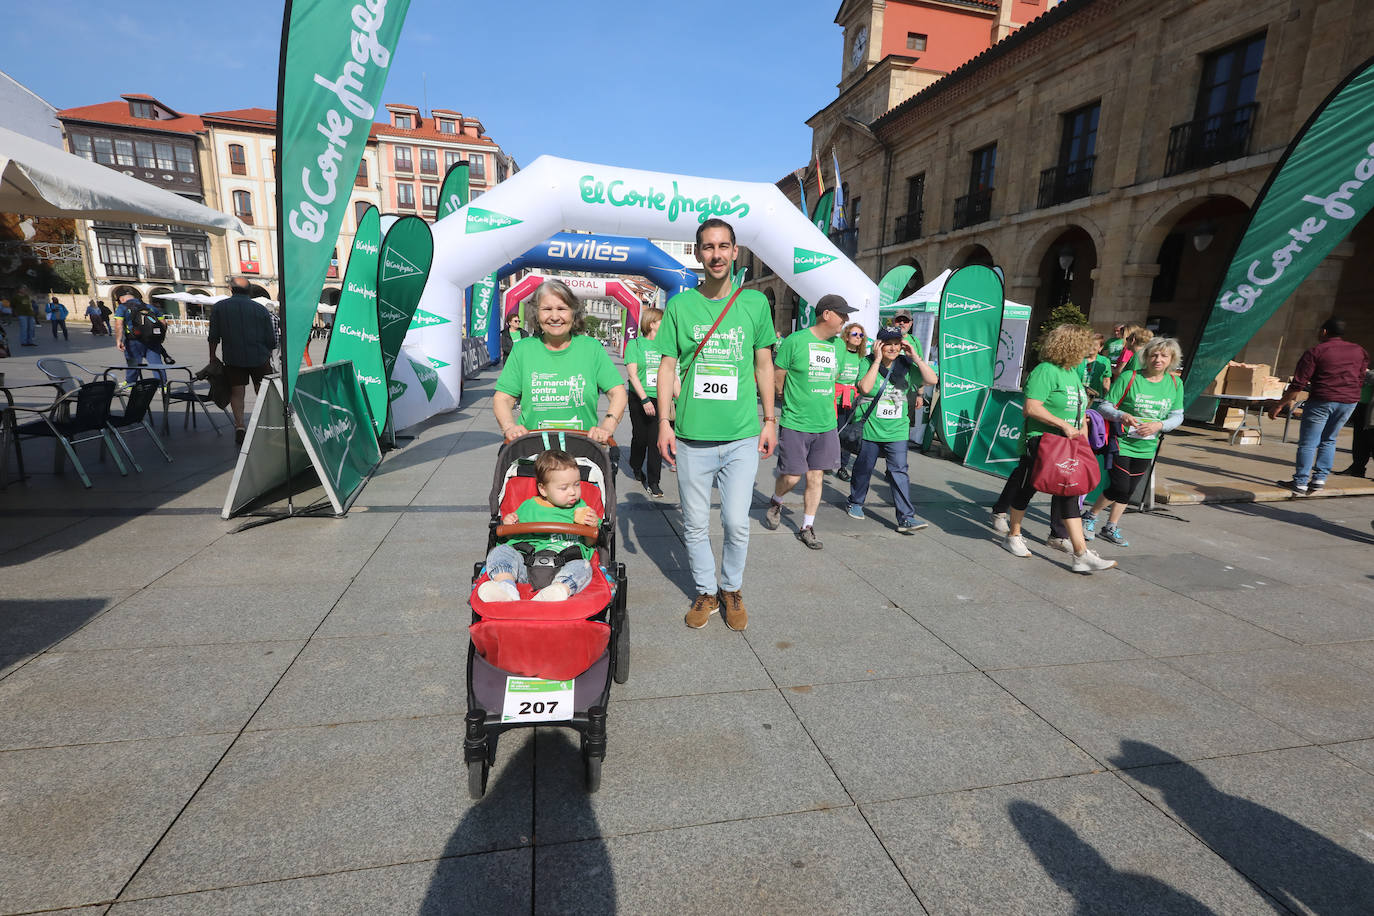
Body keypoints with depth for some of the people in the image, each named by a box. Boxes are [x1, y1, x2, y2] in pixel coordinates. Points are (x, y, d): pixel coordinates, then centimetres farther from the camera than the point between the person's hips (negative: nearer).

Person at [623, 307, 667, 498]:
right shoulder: (635, 344, -2)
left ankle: (653, 481, 3)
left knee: (656, 440, -4)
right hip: (639, 399, -2)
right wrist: (645, 399, -17)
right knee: (640, 437, 8)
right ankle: (636, 467, 37)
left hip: (660, 400, 2)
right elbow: (633, 374, -8)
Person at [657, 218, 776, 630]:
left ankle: (732, 589, 27)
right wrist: (664, 422, -2)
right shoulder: (680, 305, 4)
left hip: (742, 436, 0)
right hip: (692, 436, 1)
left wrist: (769, 419, 7)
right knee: (695, 523, 9)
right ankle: (706, 592, 28)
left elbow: (764, 364, 11)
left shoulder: (755, 302, 6)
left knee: (737, 522, 2)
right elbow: (667, 366, 5)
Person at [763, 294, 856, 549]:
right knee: (791, 477, 0)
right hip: (795, 424, -5)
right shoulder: (795, 341, -10)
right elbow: (776, 379, -4)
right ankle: (775, 503, 32)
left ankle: (807, 528, 21)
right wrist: (795, 404, 6)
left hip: (825, 425, 5)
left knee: (816, 476, 8)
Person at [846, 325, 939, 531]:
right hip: (870, 428, -1)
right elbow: (865, 388, -22)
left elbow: (932, 380, -5)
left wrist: (916, 358, -12)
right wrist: (877, 360, -18)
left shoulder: (905, 365, 3)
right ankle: (855, 503, 35)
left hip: (897, 430, 2)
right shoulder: (868, 363, -5)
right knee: (864, 468, 12)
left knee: (899, 471, -3)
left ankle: (906, 518, -2)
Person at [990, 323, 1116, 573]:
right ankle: (1012, 536, 25)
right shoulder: (1045, 371, -13)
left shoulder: (1073, 372, 16)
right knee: (1025, 488, 6)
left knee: (1067, 494, 3)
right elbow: (1031, 408, -22)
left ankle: (1081, 555, 1)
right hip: (1040, 442, -8)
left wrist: (1083, 425, 11)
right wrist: (1064, 425, -22)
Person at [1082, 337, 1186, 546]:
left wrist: (1159, 425, -16)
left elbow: (1177, 416, 4)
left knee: (1129, 490, 12)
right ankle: (1090, 517, 14)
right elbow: (1104, 407, -10)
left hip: (1147, 447, 5)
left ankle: (1111, 528, 26)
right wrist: (1122, 415, -29)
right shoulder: (1129, 378, -11)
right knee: (1120, 488, -9)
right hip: (1122, 443, -5)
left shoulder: (1175, 383, 3)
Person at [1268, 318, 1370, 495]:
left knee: (1308, 443, -2)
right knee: (1328, 441, 16)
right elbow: (1361, 380, 15)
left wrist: (1280, 404, -8)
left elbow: (1298, 384, -11)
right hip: (1349, 401, 6)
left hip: (1321, 401, -6)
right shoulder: (1359, 351, 11)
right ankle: (1320, 479, 11)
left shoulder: (1315, 352, -7)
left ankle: (1300, 483, -2)